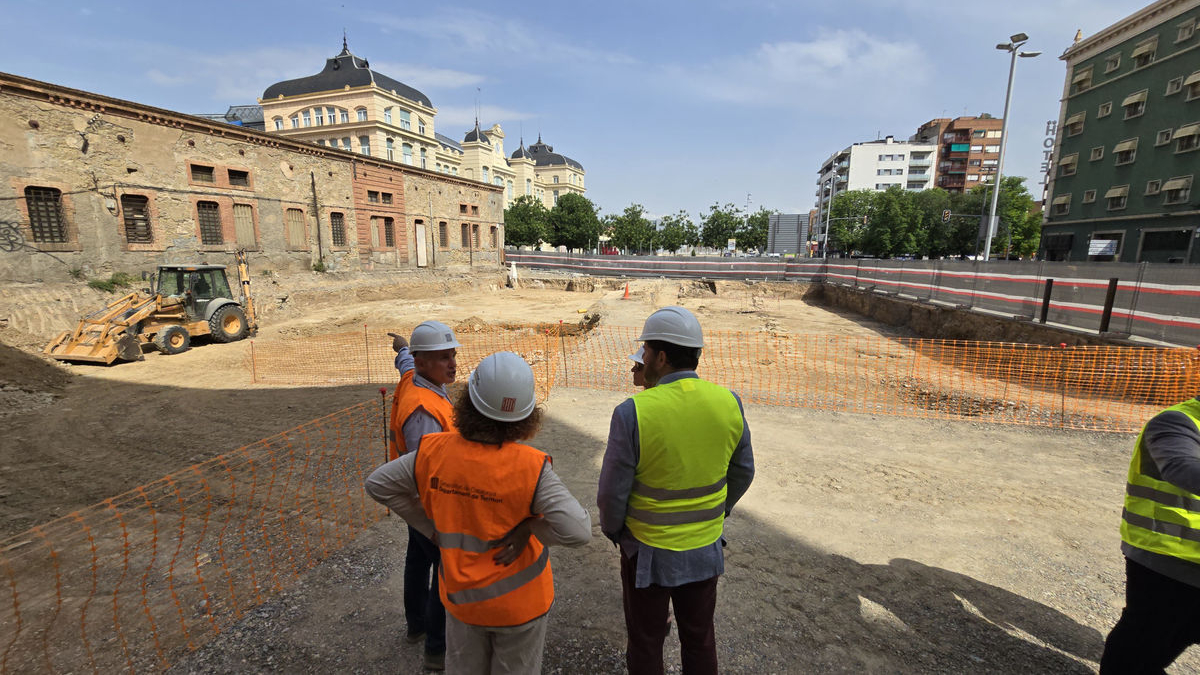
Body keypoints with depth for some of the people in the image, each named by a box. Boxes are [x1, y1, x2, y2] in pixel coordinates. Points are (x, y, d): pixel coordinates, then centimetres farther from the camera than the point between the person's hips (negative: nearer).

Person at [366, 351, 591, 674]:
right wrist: (532, 527, -16)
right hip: (517, 601, -3)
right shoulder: (530, 468, -31)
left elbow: (378, 484, -5)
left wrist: (432, 527, -2)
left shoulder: (434, 452, -19)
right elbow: (578, 531, -34)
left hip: (461, 596, 3)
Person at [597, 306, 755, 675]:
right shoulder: (728, 402, -12)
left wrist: (612, 529, 3)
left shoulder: (633, 412, -26)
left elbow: (613, 492, -17)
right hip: (705, 548, 4)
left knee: (645, 643, 20)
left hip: (648, 551, -3)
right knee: (700, 637, 26)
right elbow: (742, 472, 1)